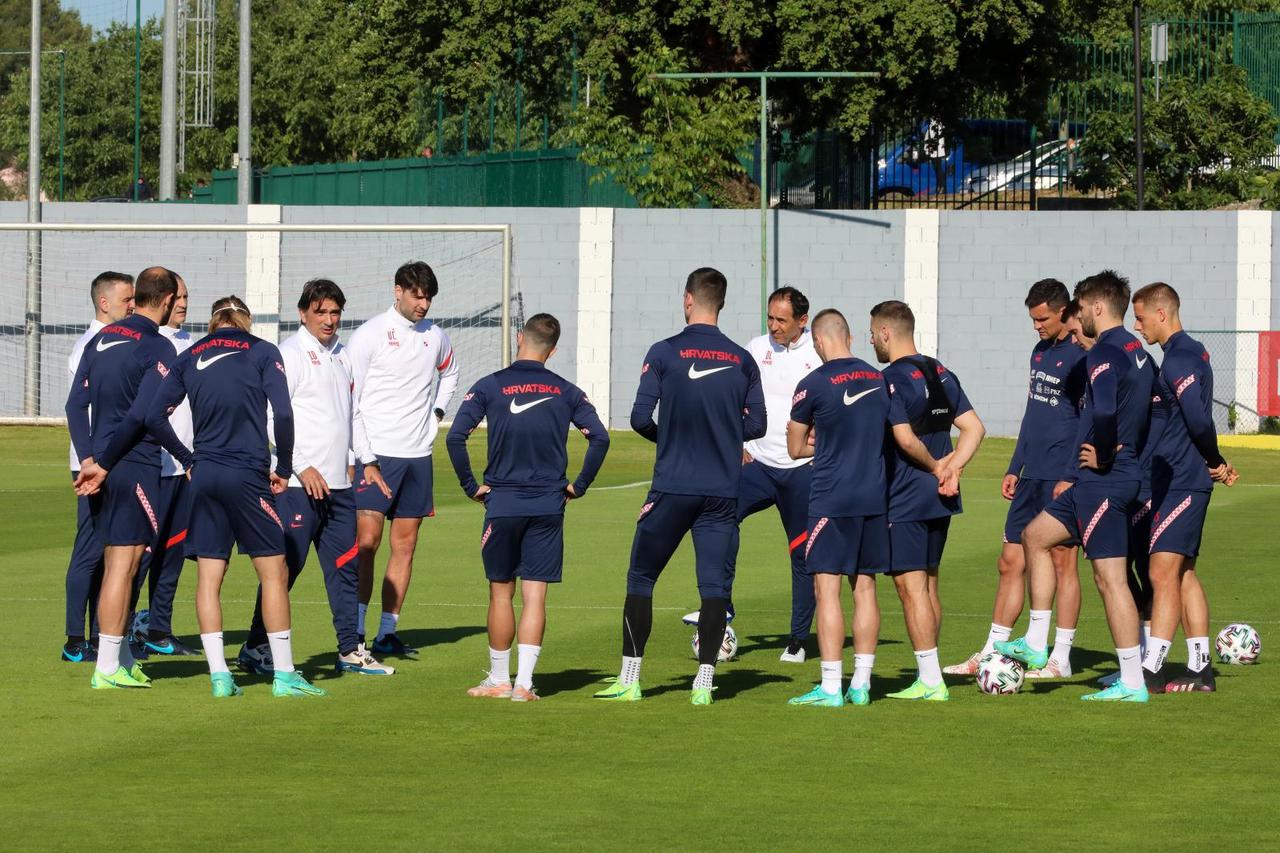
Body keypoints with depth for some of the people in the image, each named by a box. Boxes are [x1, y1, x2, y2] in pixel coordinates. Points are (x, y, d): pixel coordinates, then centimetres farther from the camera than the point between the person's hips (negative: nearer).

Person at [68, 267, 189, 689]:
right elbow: (148, 416, -18)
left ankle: (122, 658, 20)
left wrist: (90, 457, 3)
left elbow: (76, 405, 8)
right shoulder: (157, 348, -10)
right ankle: (107, 668, -6)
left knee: (115, 562, 14)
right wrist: (189, 459, -9)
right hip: (136, 465, -8)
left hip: (103, 468, 8)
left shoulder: (101, 340, 13)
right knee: (123, 563, -5)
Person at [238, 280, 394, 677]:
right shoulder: (290, 354, -7)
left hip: (338, 482, 8)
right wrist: (303, 468, -16)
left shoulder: (340, 355, 16)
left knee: (344, 565, 8)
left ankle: (350, 649, 14)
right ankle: (256, 648, 0)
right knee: (286, 565, -7)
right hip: (299, 482, -8)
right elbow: (274, 416, -13)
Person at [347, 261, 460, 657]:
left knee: (405, 546, 4)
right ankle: (355, 633, -11)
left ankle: (387, 633, 8)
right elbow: (349, 401, -7)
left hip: (418, 456, 5)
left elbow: (449, 373, 34)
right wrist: (366, 459, -13)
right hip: (378, 453, -5)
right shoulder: (369, 335, -6)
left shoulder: (435, 337, 10)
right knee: (367, 540, -11)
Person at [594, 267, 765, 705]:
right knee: (714, 584, 4)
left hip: (672, 488, -2)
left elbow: (640, 417, -7)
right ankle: (704, 681, -3)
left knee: (641, 578, 8)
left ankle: (629, 679, 6)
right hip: (723, 489, 2)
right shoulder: (743, 361, 3)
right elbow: (756, 425, 5)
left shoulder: (664, 353, -6)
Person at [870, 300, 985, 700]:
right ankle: (929, 675, 19)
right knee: (928, 584, 15)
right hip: (940, 501, 9)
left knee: (911, 586, -6)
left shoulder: (891, 380, -14)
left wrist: (937, 467, -6)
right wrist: (952, 467, -1)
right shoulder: (942, 375, 11)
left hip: (904, 501, -9)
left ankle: (931, 681, -8)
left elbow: (904, 439, -21)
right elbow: (974, 428, 8)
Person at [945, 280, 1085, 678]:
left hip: (1062, 478, -8)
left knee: (1062, 560, -2)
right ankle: (991, 654, 12)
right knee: (1010, 562, 8)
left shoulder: (1081, 357, -10)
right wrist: (1015, 468, 20)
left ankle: (1060, 659, 4)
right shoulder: (1040, 351, 15)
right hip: (1032, 477, 8)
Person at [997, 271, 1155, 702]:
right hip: (1128, 474, 10)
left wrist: (1103, 455, -16)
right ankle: (1035, 645, 21)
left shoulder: (1104, 353, -16)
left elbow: (1104, 411, -31)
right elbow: (1146, 415, 18)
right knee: (1035, 536, 20)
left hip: (1103, 481, -10)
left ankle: (1132, 683, -6)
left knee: (1110, 578, -7)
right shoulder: (1138, 352, 14)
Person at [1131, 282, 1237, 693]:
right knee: (1182, 574, 12)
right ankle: (1200, 670, 14)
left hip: (1181, 482, -10)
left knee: (1163, 571, -12)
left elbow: (1198, 421, -22)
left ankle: (1151, 667, -15)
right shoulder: (1192, 352, 16)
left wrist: (1214, 462, -8)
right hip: (1180, 481, 10)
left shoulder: (1179, 359, -15)